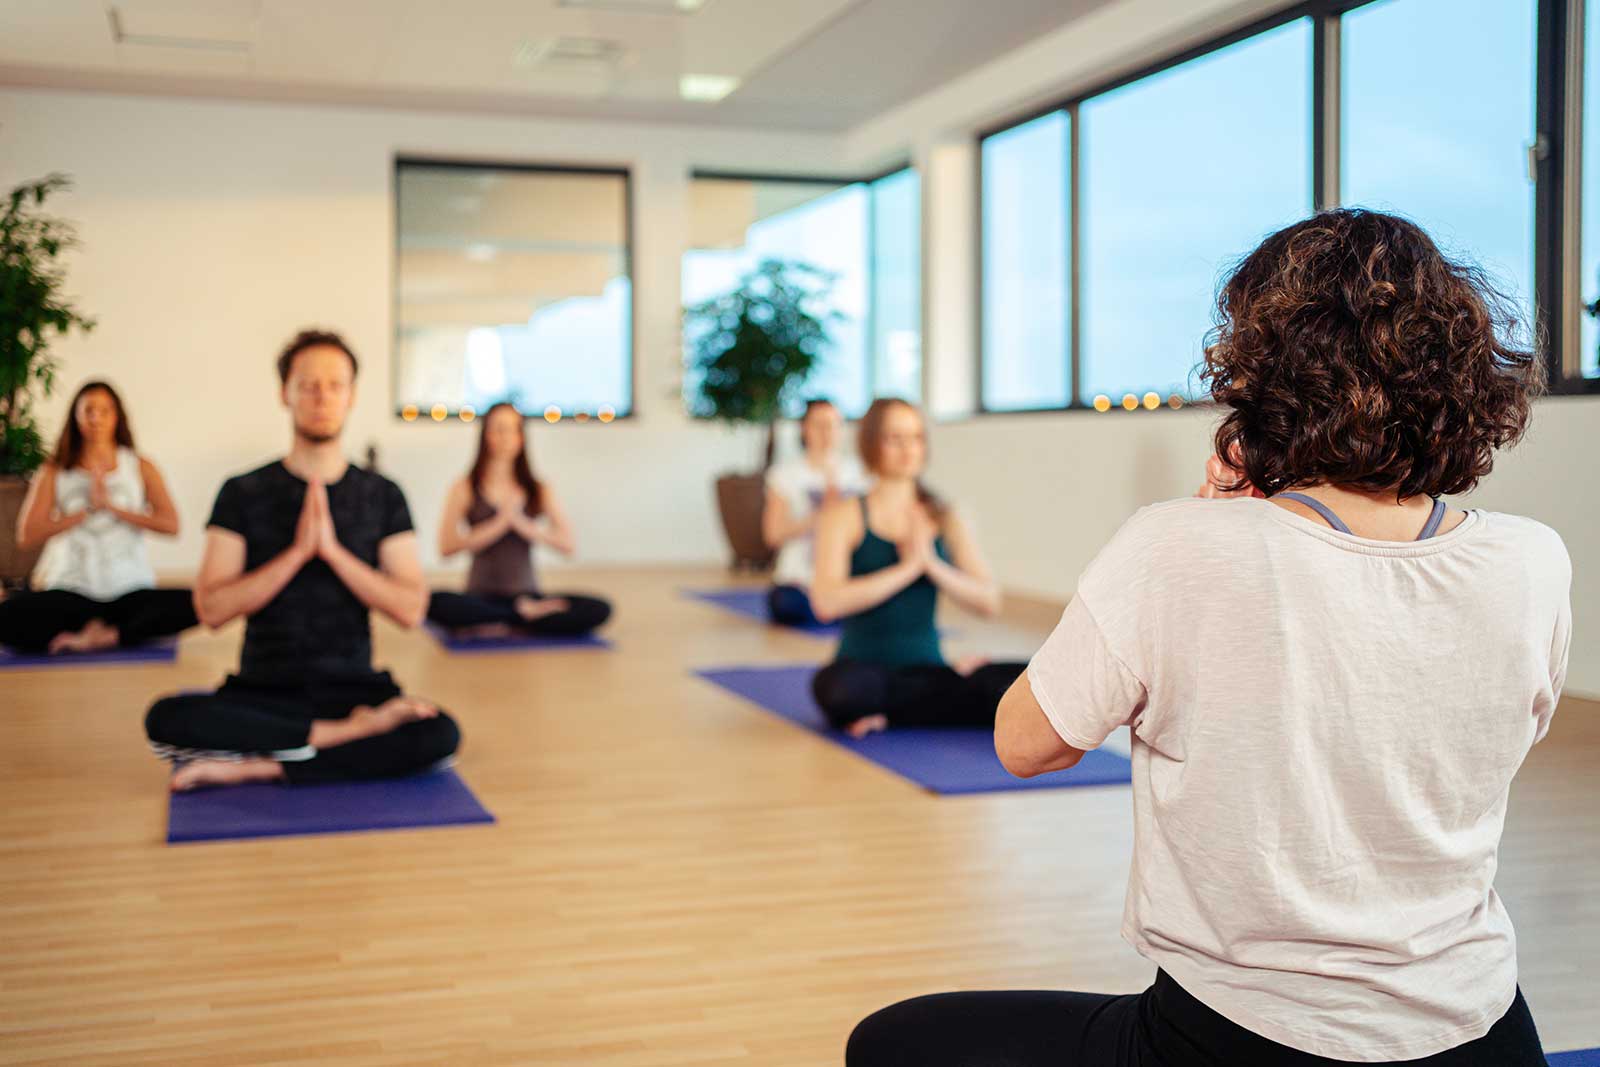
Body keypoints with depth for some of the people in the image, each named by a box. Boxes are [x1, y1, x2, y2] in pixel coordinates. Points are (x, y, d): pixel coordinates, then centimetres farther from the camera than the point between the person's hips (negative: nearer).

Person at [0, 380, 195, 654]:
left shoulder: (140, 468, 6)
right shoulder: (54, 471, 5)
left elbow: (170, 525, -7)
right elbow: (27, 536, -6)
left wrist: (111, 505, -12)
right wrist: (88, 508, -10)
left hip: (129, 590, 0)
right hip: (71, 592, 0)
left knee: (192, 604, -29)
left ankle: (106, 636, -18)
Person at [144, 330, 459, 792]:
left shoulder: (382, 495, 5)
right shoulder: (243, 493, 3)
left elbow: (410, 609, -3)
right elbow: (212, 609, -6)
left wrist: (331, 549, -13)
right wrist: (297, 552, -15)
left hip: (353, 688, 0)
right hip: (264, 692, 0)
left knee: (439, 734, -30)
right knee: (167, 719, -31)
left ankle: (253, 765, -21)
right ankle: (351, 734, -22)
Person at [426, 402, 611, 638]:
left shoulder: (540, 490, 10)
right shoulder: (465, 488, 4)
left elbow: (568, 544, -2)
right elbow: (446, 547, -10)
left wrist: (524, 525, -15)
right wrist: (499, 524, -14)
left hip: (526, 594, 2)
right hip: (481, 597, -2)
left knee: (599, 610, -24)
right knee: (436, 603, -36)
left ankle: (494, 625, -16)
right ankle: (524, 614, -18)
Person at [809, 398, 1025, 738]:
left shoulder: (943, 518, 10)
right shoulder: (845, 515, 0)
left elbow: (989, 602, 1)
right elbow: (826, 602, -16)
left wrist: (932, 564, -13)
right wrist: (908, 568, -15)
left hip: (928, 670, 3)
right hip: (866, 668, -3)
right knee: (835, 686, -40)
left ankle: (889, 716, -12)